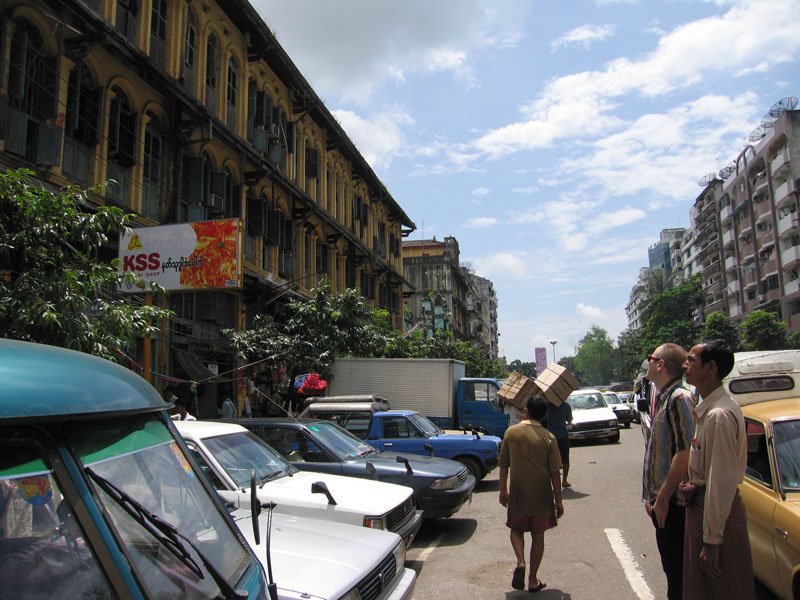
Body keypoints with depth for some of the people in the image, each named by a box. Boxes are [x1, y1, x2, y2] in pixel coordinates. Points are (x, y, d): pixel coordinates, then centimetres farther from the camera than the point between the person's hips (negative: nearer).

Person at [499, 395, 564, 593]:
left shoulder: (511, 432, -6)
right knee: (538, 536, 14)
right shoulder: (548, 438, -10)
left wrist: (503, 490, 12)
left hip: (517, 494, 1)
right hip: (541, 496, 0)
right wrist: (558, 500, 3)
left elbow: (503, 464, 0)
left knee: (516, 529, 20)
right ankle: (533, 580, 19)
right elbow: (555, 473, -7)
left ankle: (520, 562, -4)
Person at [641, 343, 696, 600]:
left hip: (673, 502, -9)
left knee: (678, 570, 2)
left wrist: (663, 497, -20)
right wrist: (651, 495, 16)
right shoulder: (661, 398, 13)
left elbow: (686, 454, -23)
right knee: (670, 566, 19)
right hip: (661, 501, 9)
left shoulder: (680, 398, -17)